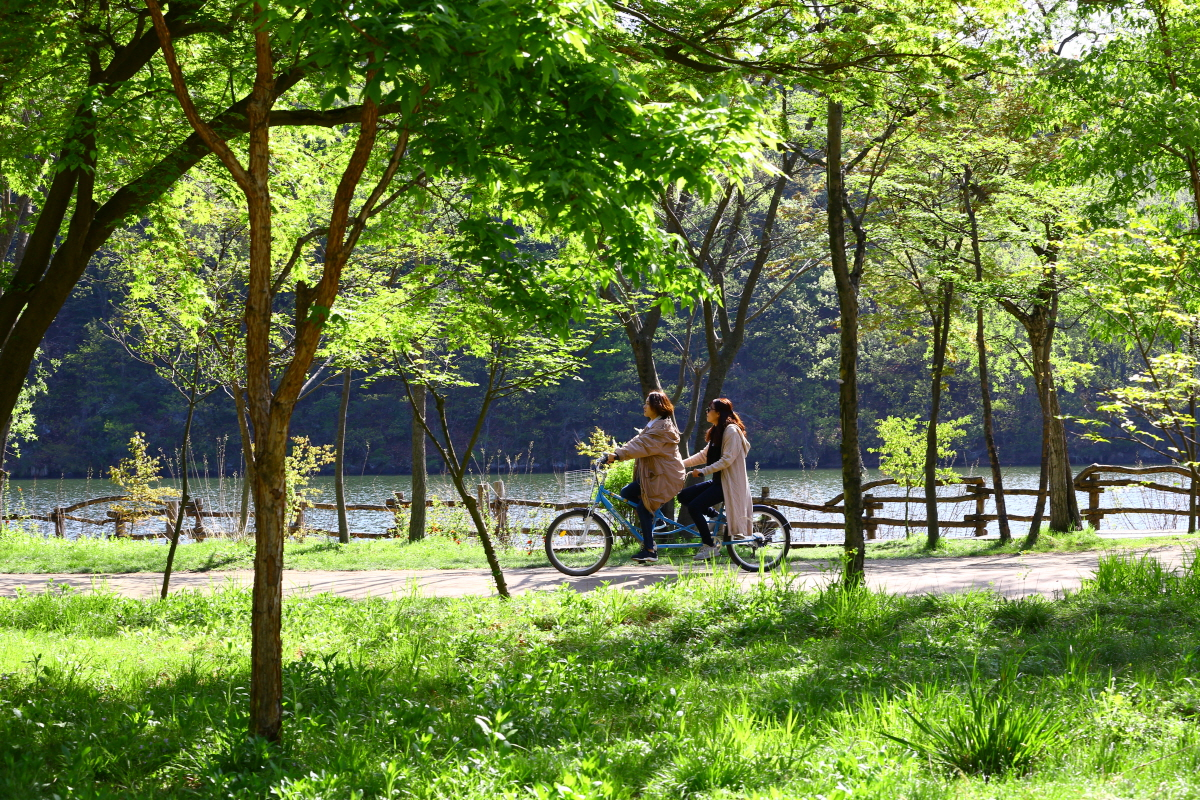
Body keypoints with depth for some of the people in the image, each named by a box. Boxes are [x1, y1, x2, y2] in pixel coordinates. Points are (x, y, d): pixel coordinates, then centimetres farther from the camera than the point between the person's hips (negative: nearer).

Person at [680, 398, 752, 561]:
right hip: (718, 481, 10)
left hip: (729, 483, -10)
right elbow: (704, 455, 18)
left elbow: (727, 459, -21)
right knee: (684, 496, 1)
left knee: (694, 507, -21)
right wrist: (681, 463, 10)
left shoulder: (731, 431, -14)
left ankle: (709, 545, -11)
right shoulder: (717, 431, 17)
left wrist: (704, 471, -22)